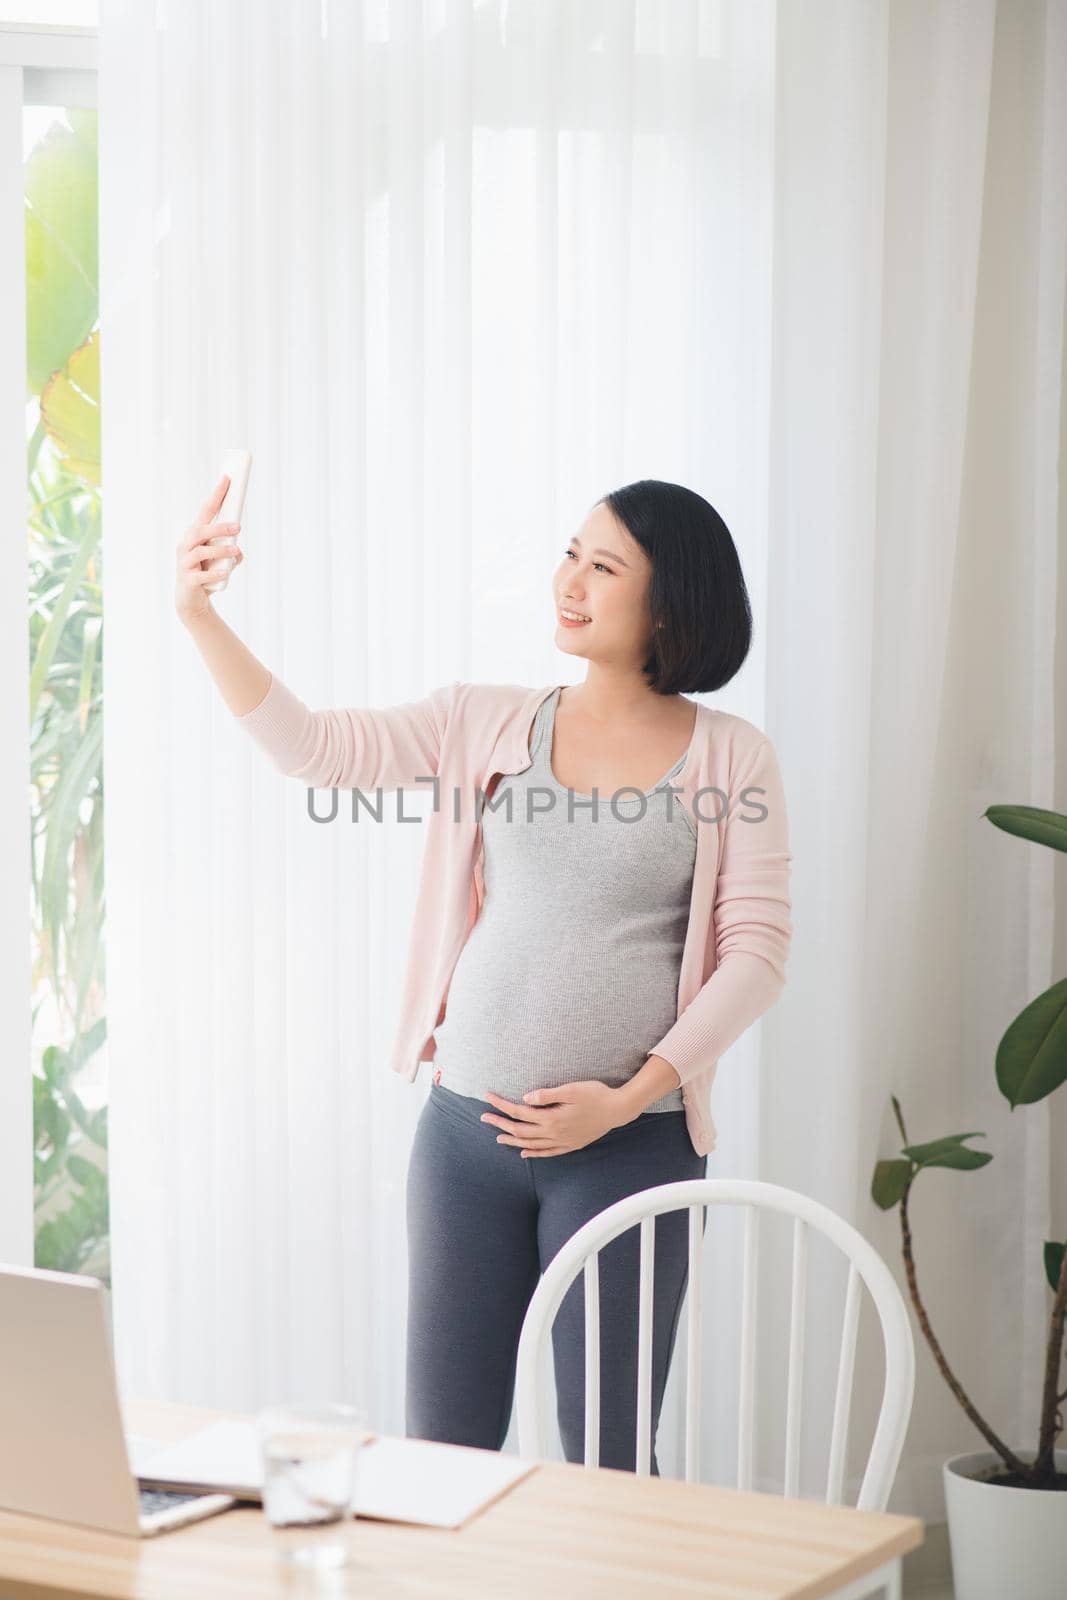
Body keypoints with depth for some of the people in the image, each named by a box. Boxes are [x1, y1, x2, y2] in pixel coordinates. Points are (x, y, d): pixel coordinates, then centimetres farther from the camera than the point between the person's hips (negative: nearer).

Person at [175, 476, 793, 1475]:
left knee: (607, 1461, 5)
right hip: (465, 1128, 3)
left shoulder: (730, 758, -1)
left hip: (631, 1143, -3)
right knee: (442, 1449, 7)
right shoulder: (486, 724, 7)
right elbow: (311, 748, 1)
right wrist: (200, 617, -12)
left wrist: (626, 1099, -11)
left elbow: (756, 950, -4)